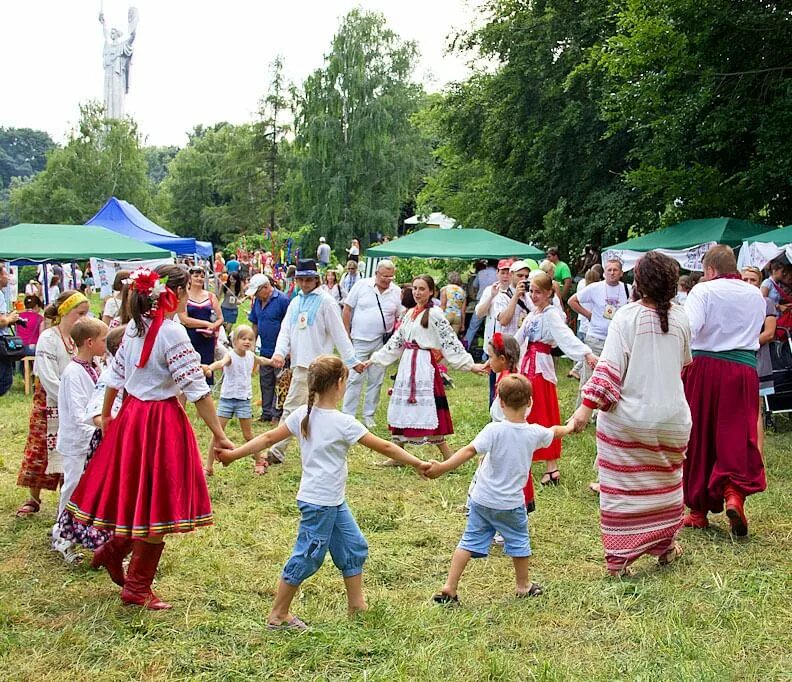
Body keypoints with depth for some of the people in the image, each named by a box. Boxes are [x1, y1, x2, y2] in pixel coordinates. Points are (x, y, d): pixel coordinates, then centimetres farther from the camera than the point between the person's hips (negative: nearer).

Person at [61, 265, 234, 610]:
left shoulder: (134, 326, 5)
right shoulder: (173, 333, -18)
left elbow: (116, 376, 13)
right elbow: (197, 390, -20)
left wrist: (106, 416, 25)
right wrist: (219, 435, -17)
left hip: (131, 417, 8)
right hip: (162, 423, -8)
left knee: (136, 497, 23)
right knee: (157, 503, 4)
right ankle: (137, 588, 15)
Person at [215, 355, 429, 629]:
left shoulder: (302, 414, 1)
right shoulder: (343, 423, -18)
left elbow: (268, 438, 2)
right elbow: (384, 447, -13)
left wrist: (234, 453, 10)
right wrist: (417, 463, -5)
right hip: (320, 502, -8)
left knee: (354, 547, 16)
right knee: (307, 557, 3)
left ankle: (357, 604, 26)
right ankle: (278, 615, 14)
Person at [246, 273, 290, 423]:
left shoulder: (282, 300, -14)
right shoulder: (257, 301, 7)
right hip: (264, 349, 7)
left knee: (280, 383, 0)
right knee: (265, 382, 13)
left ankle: (277, 414, 7)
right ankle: (266, 413, 21)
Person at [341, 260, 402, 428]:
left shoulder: (396, 292, 3)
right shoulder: (361, 285, -4)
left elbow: (400, 318, 9)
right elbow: (347, 309, 1)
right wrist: (346, 333, -2)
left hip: (382, 342, 3)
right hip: (360, 340, -3)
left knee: (376, 381, 9)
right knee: (355, 379, -3)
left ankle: (369, 415, 21)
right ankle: (347, 415, 3)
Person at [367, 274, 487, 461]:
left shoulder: (434, 314, -7)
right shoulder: (409, 314, 14)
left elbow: (450, 341, -10)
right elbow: (396, 342, 20)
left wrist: (469, 364, -17)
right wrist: (373, 360, 20)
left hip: (424, 366, -7)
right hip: (406, 365, 8)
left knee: (426, 413, -11)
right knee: (400, 408, 10)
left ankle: (449, 457, -4)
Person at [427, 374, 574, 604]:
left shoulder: (494, 430, -16)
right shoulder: (535, 433, -5)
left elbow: (470, 451, -28)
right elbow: (554, 432, 17)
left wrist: (443, 467, -32)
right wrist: (568, 427, 39)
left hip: (481, 500, -1)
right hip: (511, 503, 1)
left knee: (470, 541, 8)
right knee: (519, 542, 21)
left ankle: (449, 588, 5)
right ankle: (524, 586, 37)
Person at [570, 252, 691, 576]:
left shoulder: (627, 316, -12)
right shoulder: (680, 317, 0)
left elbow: (610, 366, -18)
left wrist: (587, 407, -18)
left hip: (627, 418, -3)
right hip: (671, 416, 4)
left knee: (621, 488, 6)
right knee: (665, 481, 22)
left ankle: (619, 558, 10)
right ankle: (665, 546, 35)